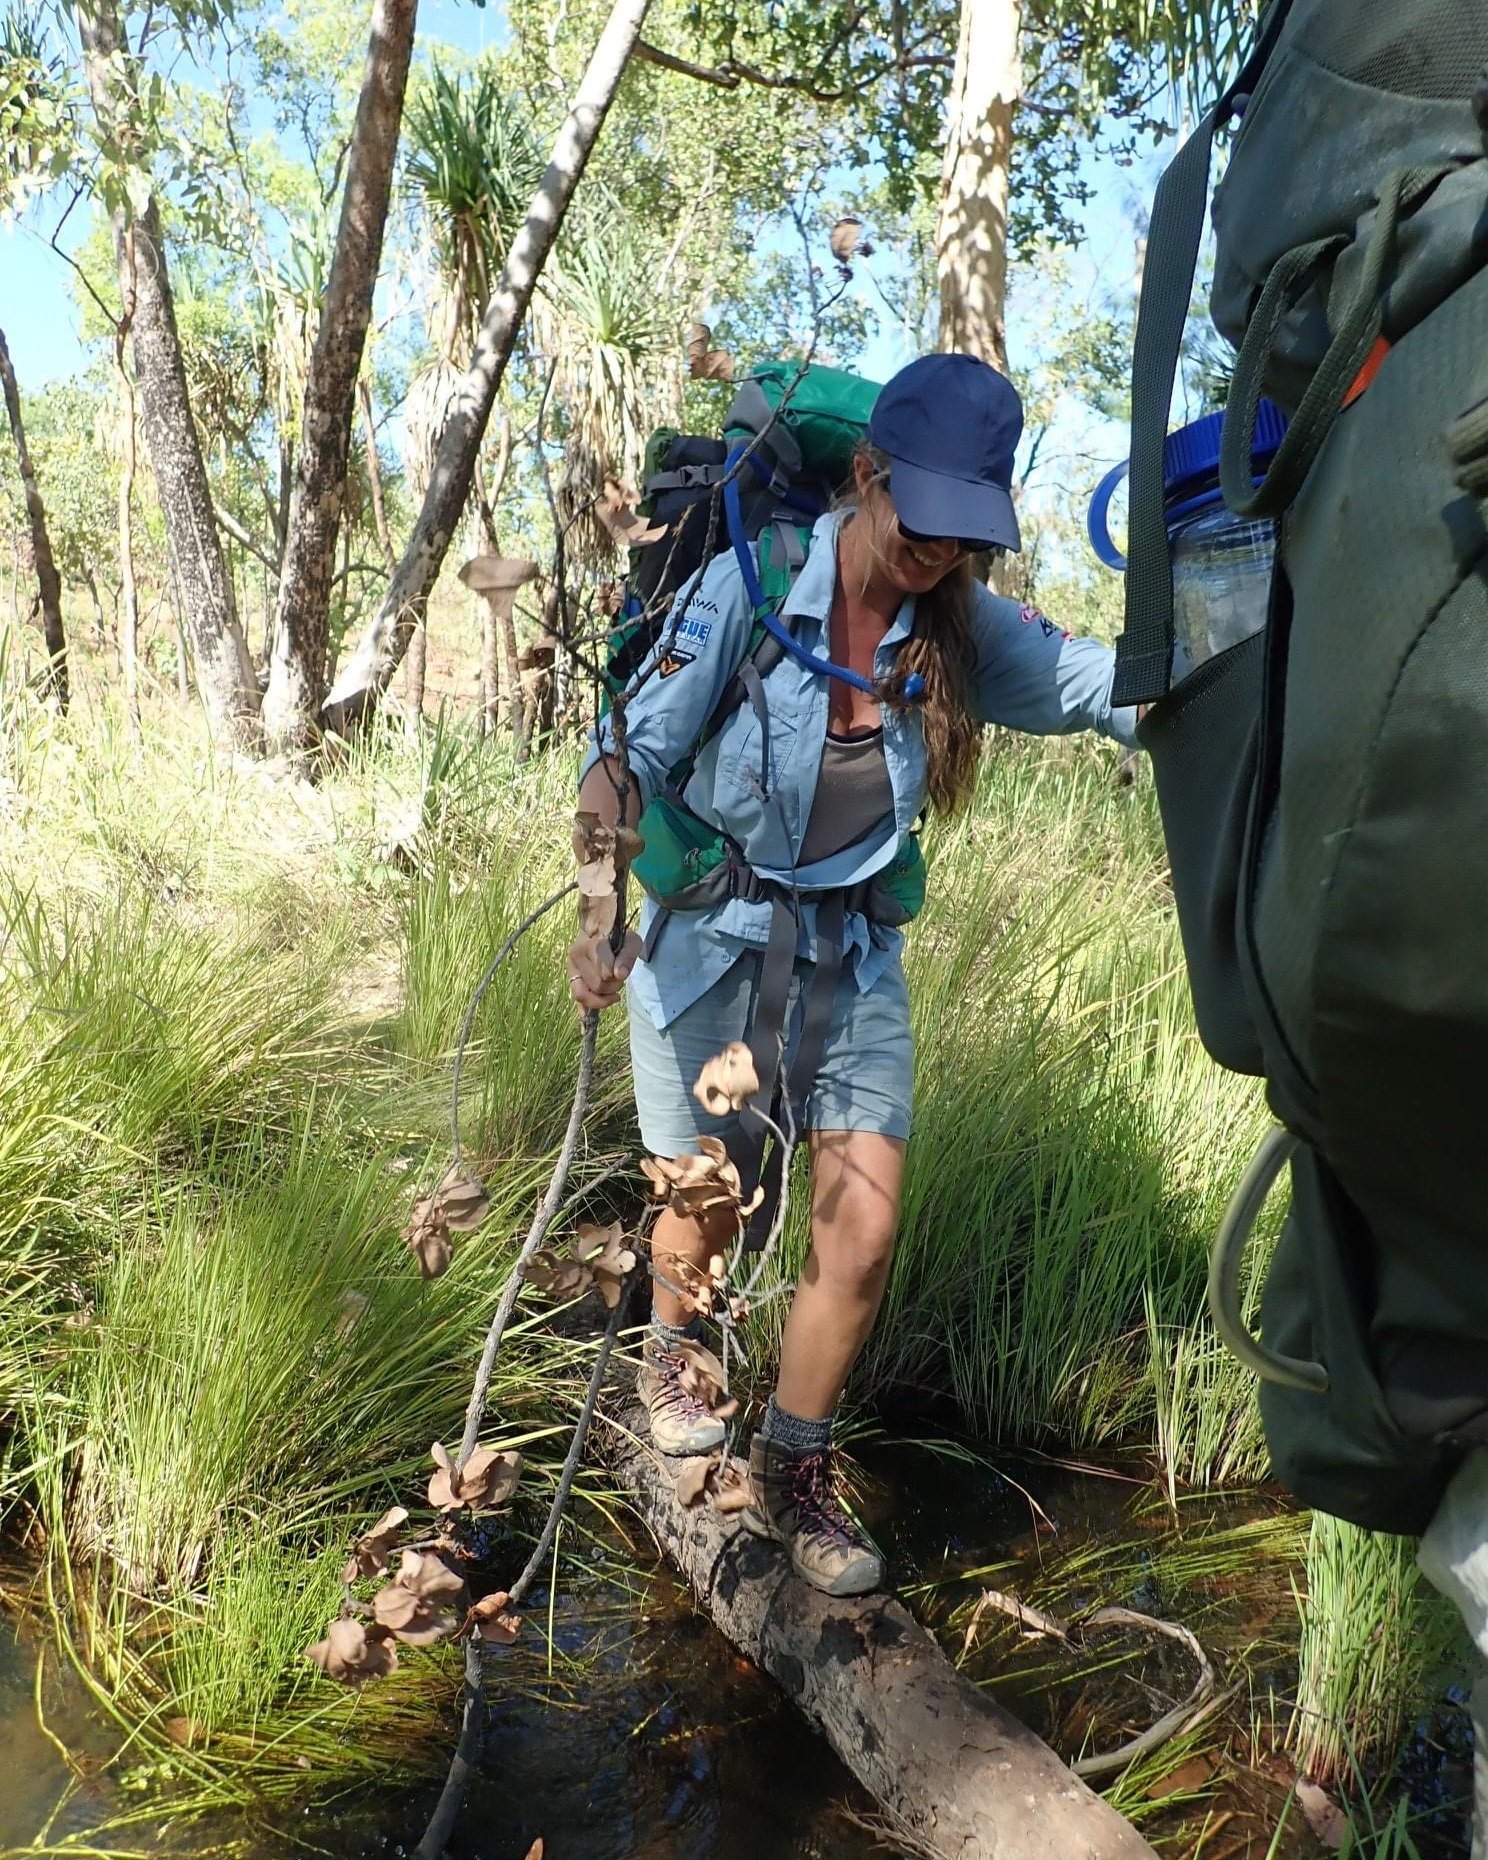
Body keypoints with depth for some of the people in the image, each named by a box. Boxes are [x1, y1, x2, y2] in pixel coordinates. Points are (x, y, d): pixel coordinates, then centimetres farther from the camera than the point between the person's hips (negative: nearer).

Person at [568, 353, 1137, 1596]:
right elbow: (634, 754, -16)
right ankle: (671, 1358, 50)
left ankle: (794, 1474, 22)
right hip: (706, 948, -2)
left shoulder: (961, 628, -5)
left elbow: (1100, 687, -13)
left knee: (864, 1234, -3)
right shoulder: (750, 588, -17)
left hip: (854, 963, 3)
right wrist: (604, 919, -25)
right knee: (708, 1209, 15)